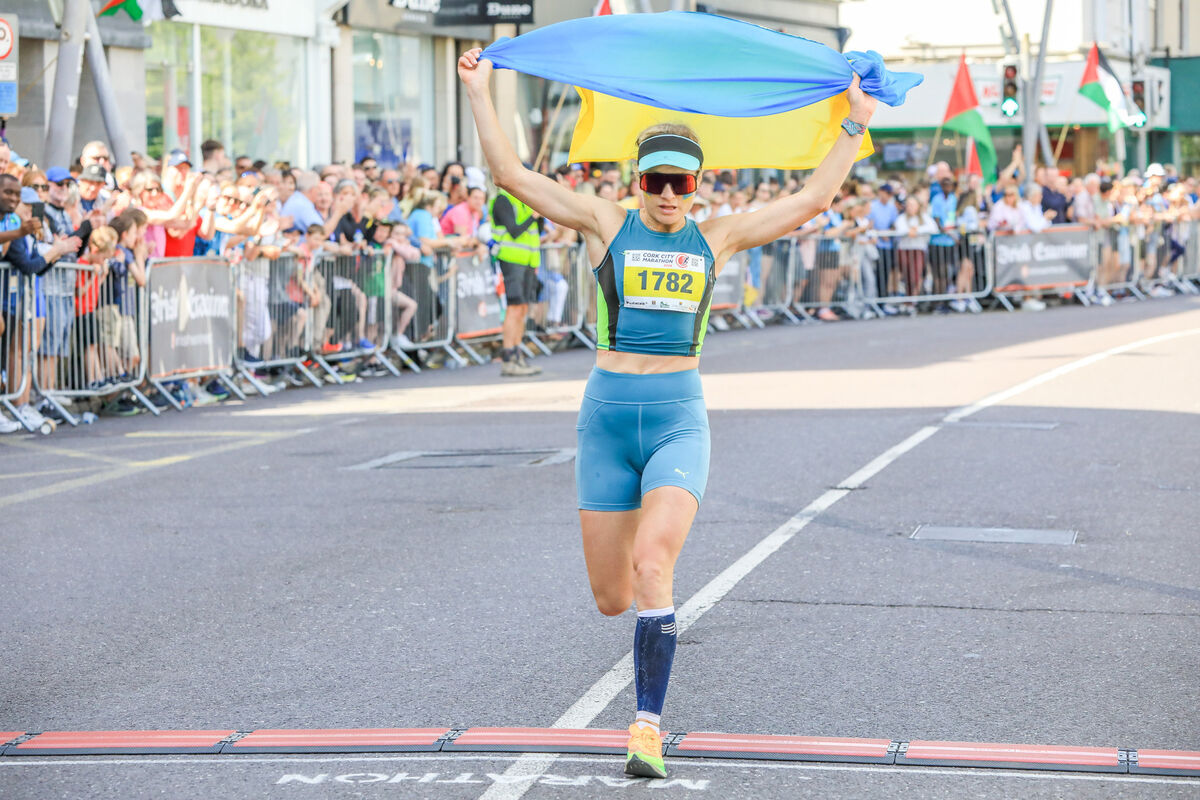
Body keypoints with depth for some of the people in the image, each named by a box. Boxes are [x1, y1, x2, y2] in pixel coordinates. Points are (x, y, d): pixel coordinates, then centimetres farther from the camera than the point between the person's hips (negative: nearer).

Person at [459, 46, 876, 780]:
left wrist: (856, 125, 7)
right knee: (611, 601, 6)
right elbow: (511, 174, 1)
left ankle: (649, 726, -16)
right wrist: (480, 91, 0)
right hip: (608, 415, 1)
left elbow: (813, 199, 8)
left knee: (652, 568, -23)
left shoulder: (716, 239, 6)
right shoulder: (607, 224, 3)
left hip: (680, 417, -1)